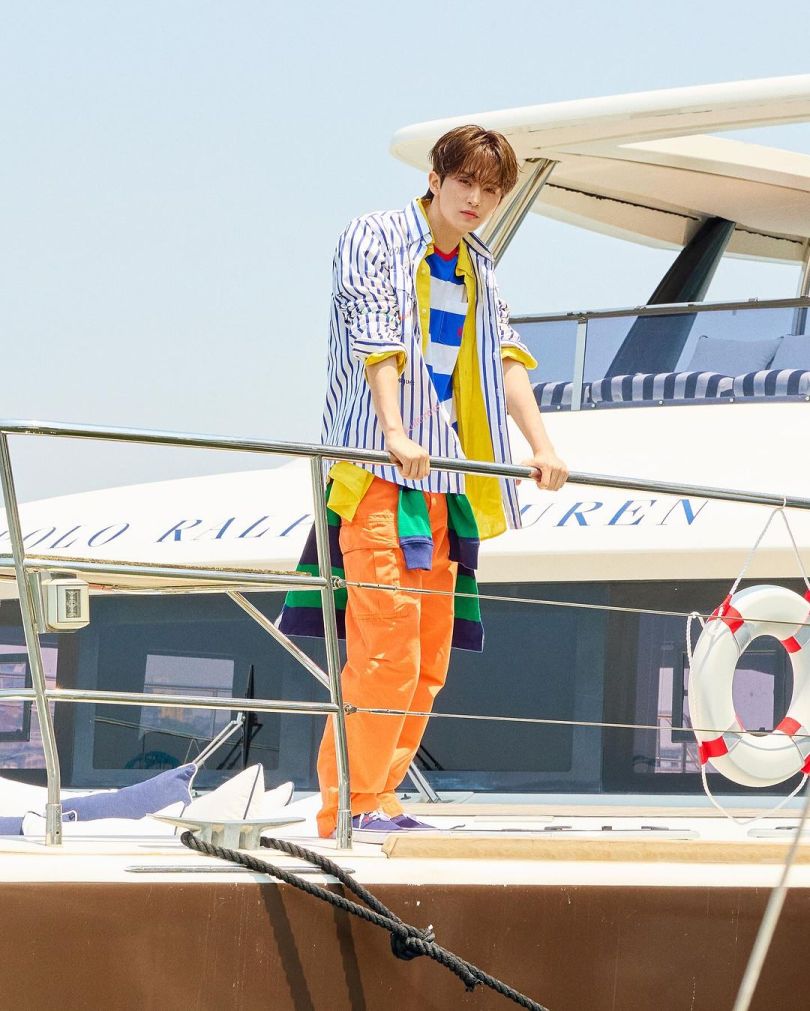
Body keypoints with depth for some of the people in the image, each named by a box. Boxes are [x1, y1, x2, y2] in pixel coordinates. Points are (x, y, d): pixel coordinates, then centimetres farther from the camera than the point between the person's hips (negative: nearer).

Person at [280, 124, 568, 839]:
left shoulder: (479, 267, 20)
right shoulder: (374, 239, -2)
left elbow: (506, 356, 13)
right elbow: (374, 338, -14)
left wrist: (541, 445, -1)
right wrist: (395, 434, -28)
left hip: (446, 477, 8)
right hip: (377, 465, -8)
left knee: (428, 659, 6)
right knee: (386, 645, -15)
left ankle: (378, 799, 11)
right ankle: (349, 807, -13)